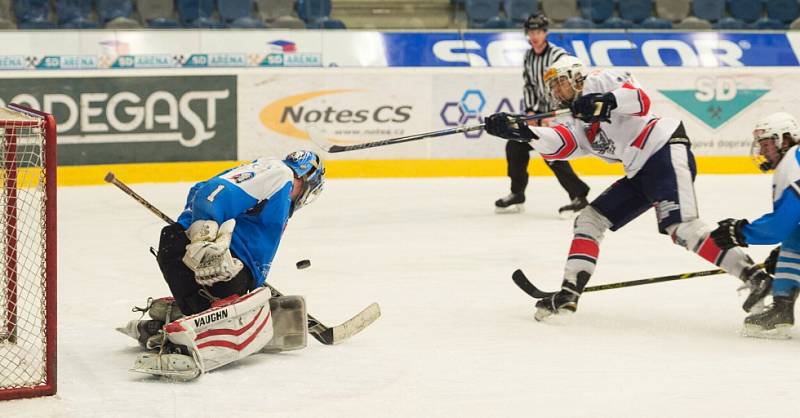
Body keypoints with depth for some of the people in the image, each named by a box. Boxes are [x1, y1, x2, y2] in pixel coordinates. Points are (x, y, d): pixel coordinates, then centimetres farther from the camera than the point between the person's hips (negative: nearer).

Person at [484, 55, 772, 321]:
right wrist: (519, 131, -14)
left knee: (680, 228, -26)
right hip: (640, 174, 9)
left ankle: (753, 276, -29)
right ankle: (568, 294, 5)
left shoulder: (600, 82, 3)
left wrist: (608, 100, -32)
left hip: (666, 150, -9)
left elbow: (641, 101, -14)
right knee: (589, 220, 6)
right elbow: (557, 146, -1)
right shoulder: (576, 126, 22)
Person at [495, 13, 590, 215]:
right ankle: (517, 195, 19)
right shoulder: (529, 56, 8)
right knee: (516, 146, 5)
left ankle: (579, 197, -14)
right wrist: (530, 110, 1)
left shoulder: (558, 56, -18)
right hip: (540, 110, 9)